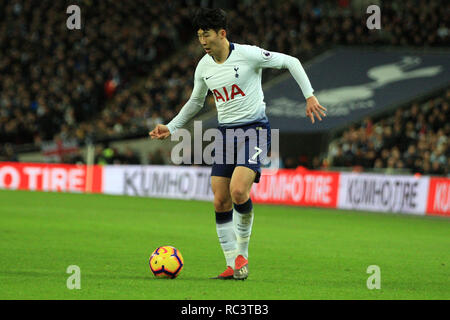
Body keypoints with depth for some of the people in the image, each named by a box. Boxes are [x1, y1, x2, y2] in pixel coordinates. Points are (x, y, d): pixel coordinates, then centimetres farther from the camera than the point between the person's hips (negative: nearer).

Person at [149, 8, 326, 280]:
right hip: (226, 132, 6)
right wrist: (170, 128, 17)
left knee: (238, 192, -23)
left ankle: (242, 253, -2)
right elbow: (195, 102, 23)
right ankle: (232, 266, 7)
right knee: (220, 201, -1)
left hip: (254, 129, -6)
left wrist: (309, 96, -8)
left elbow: (290, 62, -4)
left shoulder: (247, 54, -12)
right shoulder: (204, 67, 6)